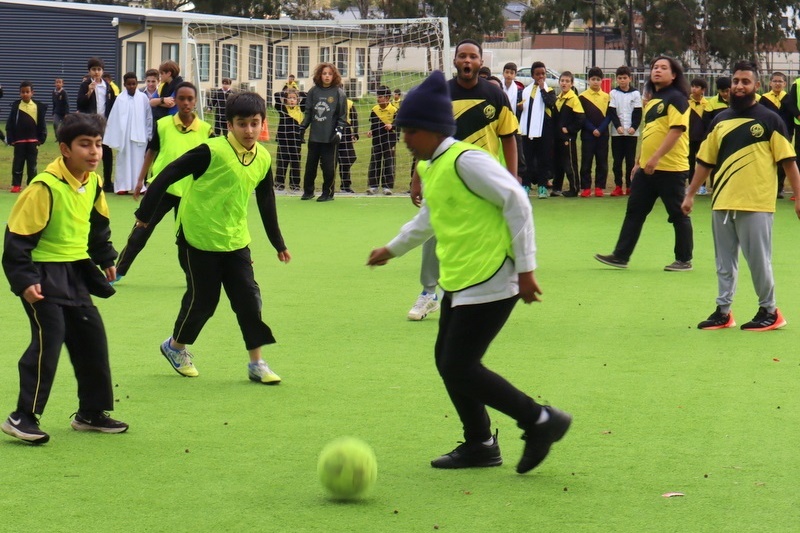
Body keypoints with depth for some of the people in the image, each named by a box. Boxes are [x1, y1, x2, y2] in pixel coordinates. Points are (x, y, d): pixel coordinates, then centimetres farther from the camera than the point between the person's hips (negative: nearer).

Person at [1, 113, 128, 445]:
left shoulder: (93, 183, 3)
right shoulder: (45, 187, -21)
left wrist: (105, 259, 23)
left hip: (76, 274, 8)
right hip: (44, 275, -8)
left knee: (92, 338, 9)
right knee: (48, 341, -14)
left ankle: (92, 413, 23)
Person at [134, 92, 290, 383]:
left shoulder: (263, 159, 1)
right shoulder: (212, 151, -19)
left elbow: (266, 203, 14)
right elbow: (167, 176, -16)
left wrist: (278, 244, 19)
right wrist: (144, 214, -14)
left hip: (235, 241, 5)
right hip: (198, 239, -5)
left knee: (249, 297, -1)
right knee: (202, 299, 4)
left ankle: (257, 363, 8)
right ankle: (175, 346, 30)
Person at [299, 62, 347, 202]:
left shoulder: (339, 93, -2)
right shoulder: (314, 91, 7)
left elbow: (342, 116, -1)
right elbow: (308, 112, 13)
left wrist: (339, 131, -10)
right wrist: (303, 127, 5)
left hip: (330, 137, -3)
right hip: (314, 136, 4)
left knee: (329, 166, 0)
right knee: (310, 164, 9)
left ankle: (328, 193, 12)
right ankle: (308, 191, 21)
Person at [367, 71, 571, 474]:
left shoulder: (466, 160, -16)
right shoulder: (429, 168, 13)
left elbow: (517, 202, -17)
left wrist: (525, 268, -17)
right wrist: (393, 248, 41)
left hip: (489, 282, -10)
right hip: (458, 281, 10)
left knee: (459, 367, -11)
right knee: (447, 362, 12)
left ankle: (540, 421, -2)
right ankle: (480, 444, 24)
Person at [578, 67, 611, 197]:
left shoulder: (606, 97, 7)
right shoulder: (582, 97, 1)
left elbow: (609, 115, 3)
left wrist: (600, 129, -11)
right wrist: (592, 130, -12)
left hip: (603, 134, 2)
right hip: (587, 134, -2)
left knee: (602, 161, 3)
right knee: (586, 161, -1)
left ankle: (600, 187, 9)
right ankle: (585, 188, 2)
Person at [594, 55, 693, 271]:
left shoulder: (676, 98, -10)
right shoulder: (651, 100, 17)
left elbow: (677, 130, -20)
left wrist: (656, 158, -25)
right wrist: (639, 161, 22)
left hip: (671, 167, -9)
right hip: (647, 168, 9)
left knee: (678, 214, 1)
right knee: (634, 211, 7)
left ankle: (684, 260, 10)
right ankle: (621, 256, 10)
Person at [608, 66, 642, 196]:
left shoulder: (635, 94, 4)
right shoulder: (613, 93, 4)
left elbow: (638, 113, 2)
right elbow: (612, 112, 0)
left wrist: (634, 127, -12)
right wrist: (618, 126, -14)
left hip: (632, 132, 0)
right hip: (616, 132, 1)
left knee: (630, 160, 1)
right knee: (617, 160, 0)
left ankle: (630, 186, 6)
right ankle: (618, 186, 4)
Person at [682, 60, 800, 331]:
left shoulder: (770, 120, -3)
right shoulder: (720, 120, 10)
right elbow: (705, 161, 15)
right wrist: (690, 194, 13)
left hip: (756, 204, -5)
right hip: (722, 203, 5)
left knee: (758, 261, 1)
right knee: (724, 262, 10)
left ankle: (769, 311, 13)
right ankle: (723, 311, 17)